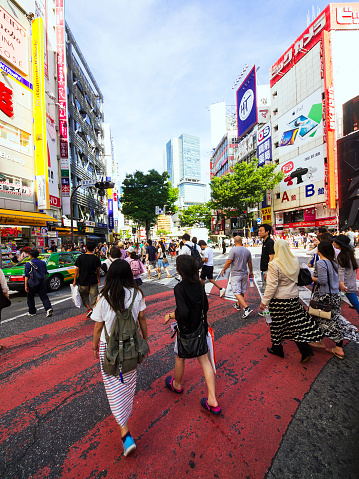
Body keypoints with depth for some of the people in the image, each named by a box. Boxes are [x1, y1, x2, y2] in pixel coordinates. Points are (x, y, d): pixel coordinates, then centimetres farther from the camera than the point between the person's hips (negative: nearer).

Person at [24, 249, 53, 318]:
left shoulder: (28, 264, -8)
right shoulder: (43, 262, 5)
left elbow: (27, 276, -10)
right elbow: (45, 273, 13)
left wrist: (26, 285, -7)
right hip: (42, 282, 3)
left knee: (30, 298, 15)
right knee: (44, 296, 3)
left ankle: (32, 312, 25)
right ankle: (48, 308, -16)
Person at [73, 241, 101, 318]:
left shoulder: (80, 257, -7)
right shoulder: (96, 258, -6)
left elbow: (77, 269, -5)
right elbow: (98, 270, 2)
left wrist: (74, 280, 3)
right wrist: (98, 279, 16)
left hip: (83, 281, 0)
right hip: (93, 281, 0)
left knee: (84, 296, 20)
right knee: (94, 297, 10)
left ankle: (89, 309, 9)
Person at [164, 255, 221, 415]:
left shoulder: (180, 288, -26)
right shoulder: (199, 284, -6)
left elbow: (183, 313, -30)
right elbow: (205, 306, 3)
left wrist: (170, 315, -12)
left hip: (187, 329, -5)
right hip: (201, 327, 5)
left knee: (180, 358, 23)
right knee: (204, 360, 17)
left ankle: (177, 385, 49)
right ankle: (212, 400, 26)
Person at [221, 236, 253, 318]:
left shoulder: (233, 250, -14)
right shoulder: (247, 251, 4)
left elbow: (228, 262, -17)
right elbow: (249, 263, 11)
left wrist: (223, 270, -2)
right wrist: (251, 272, 24)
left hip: (235, 274, -7)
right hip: (244, 274, 7)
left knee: (237, 293, -5)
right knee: (242, 291, 18)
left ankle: (247, 308, -14)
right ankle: (238, 305, 36)